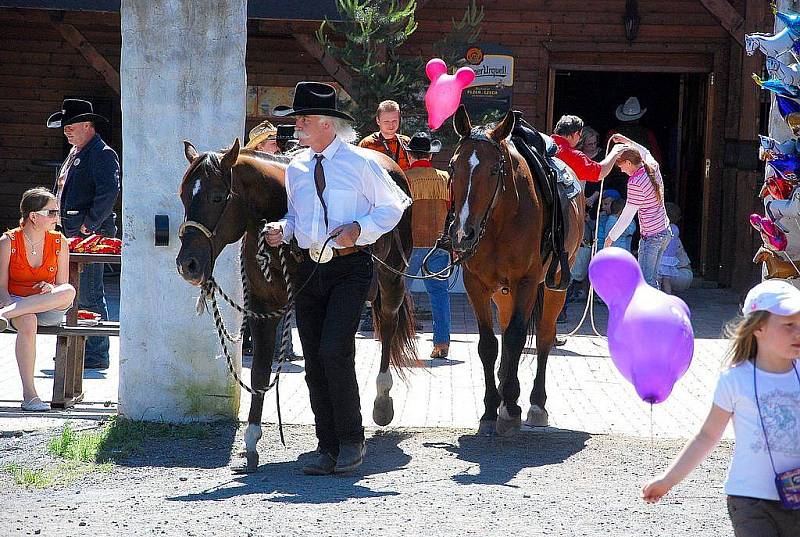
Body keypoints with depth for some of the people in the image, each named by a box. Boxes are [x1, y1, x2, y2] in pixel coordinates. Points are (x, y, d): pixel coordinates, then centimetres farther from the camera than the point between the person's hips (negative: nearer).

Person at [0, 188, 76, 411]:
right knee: (28, 322, -40)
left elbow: (62, 286, 6)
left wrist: (51, 290, -18)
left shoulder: (60, 242, 4)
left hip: (48, 309, 2)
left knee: (69, 291, -33)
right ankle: (29, 394, -40)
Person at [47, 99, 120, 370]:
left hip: (91, 235, -10)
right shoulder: (74, 152, 20)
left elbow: (108, 193, -22)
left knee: (88, 295, -9)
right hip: (71, 234, 10)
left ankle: (96, 355, -6)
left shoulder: (103, 154, -10)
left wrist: (88, 225, -19)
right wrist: (61, 223, 16)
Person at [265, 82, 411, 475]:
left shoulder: (361, 163, -4)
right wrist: (281, 229, 0)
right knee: (314, 361, 5)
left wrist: (359, 229, -15)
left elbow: (393, 207, 1)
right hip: (309, 269, 6)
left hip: (350, 268, -6)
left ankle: (351, 440, -3)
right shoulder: (296, 168, 12)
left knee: (334, 350, -19)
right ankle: (327, 447, 15)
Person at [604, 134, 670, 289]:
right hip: (665, 232, 9)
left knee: (646, 281, -6)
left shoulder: (635, 182, -19)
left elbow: (627, 215, -16)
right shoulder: (653, 167, 4)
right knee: (652, 278, 14)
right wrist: (626, 141, 31)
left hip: (650, 236, -9)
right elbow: (645, 152, 31)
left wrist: (611, 237, -7)